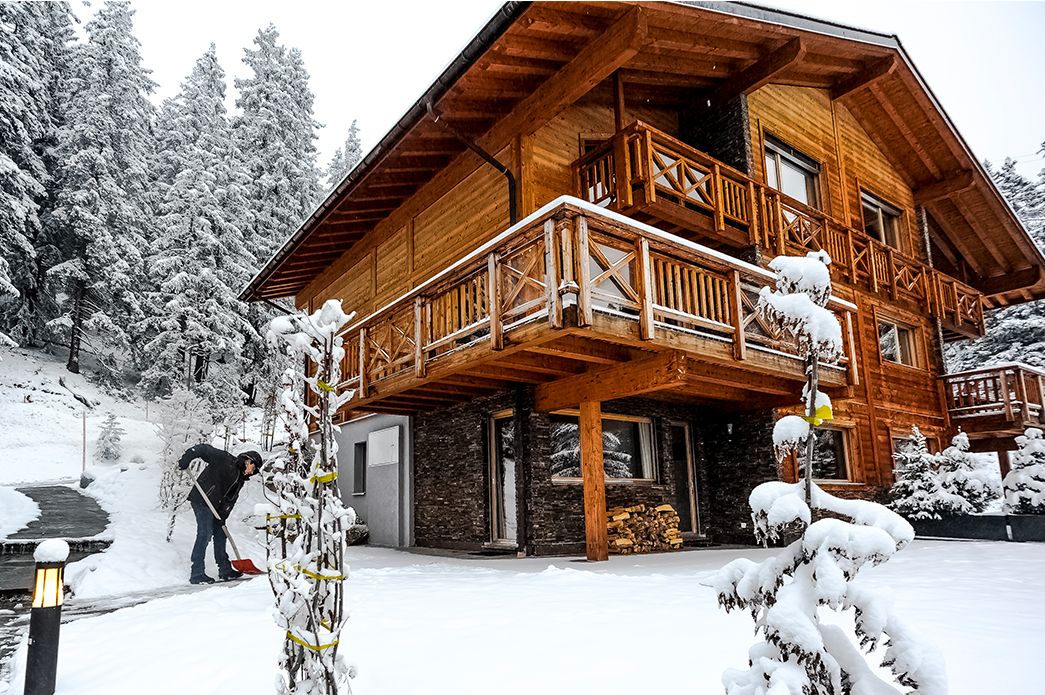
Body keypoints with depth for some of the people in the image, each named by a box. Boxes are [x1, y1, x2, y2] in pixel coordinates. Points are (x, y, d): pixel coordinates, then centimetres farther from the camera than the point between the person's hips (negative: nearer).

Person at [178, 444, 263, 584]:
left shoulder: (240, 479, 12)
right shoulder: (225, 459, -11)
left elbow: (230, 500, 7)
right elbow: (204, 449, -16)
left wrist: (222, 517, -5)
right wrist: (185, 461, -24)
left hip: (215, 507, 9)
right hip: (202, 501, -9)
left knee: (220, 534, 12)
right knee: (205, 534, -13)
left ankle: (225, 570, 22)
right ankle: (196, 574, -9)